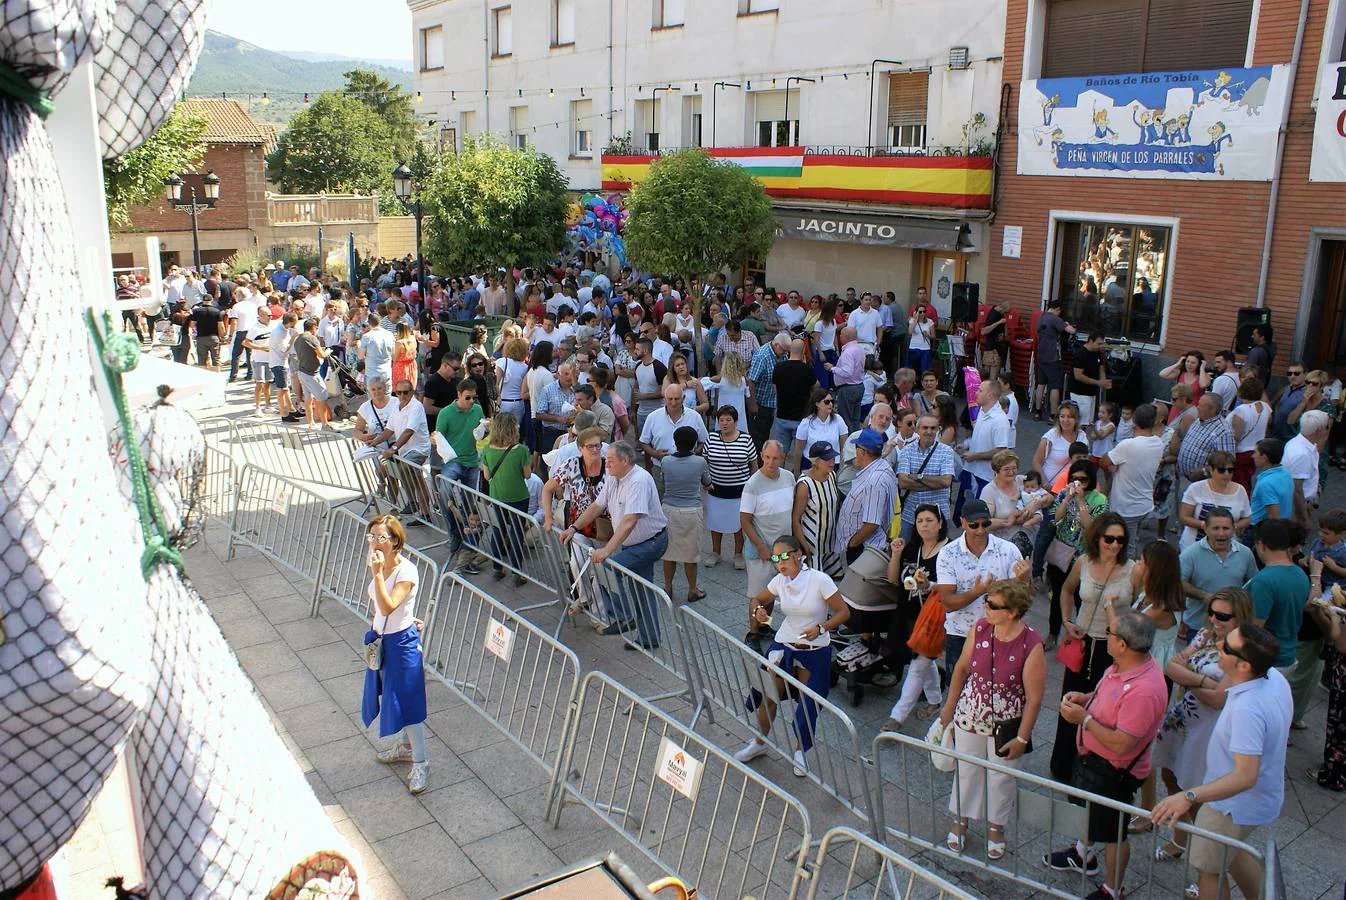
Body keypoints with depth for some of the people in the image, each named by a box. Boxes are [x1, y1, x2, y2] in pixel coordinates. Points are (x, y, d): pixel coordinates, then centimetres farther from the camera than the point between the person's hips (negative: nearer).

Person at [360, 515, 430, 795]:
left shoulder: (406, 572, -25)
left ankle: (420, 763, 10)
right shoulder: (375, 563, 0)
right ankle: (406, 745, 40)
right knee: (391, 696, 20)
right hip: (380, 639, 8)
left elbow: (387, 607, -35)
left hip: (402, 643, -8)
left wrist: (378, 572, -37)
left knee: (408, 701, -1)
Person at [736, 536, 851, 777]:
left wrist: (820, 628, -28)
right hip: (783, 646, 4)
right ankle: (759, 742, 29)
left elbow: (844, 612, -14)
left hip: (815, 651, -3)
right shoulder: (779, 581, -5)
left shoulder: (820, 580, -19)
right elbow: (756, 598, 12)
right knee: (768, 696, 5)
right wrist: (758, 610, -11)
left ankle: (799, 751, 29)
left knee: (807, 704, 4)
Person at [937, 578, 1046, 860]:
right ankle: (960, 821, 43)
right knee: (966, 771, 20)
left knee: (1000, 779, 17)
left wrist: (1021, 738, -12)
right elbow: (962, 668, 3)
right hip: (969, 718, 3)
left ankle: (996, 828, 42)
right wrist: (949, 707, 9)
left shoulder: (1032, 645, -25)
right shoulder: (980, 628, -13)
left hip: (1005, 727, -3)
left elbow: (1034, 698, -16)